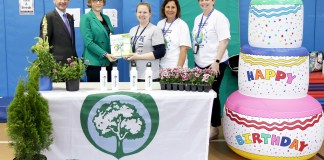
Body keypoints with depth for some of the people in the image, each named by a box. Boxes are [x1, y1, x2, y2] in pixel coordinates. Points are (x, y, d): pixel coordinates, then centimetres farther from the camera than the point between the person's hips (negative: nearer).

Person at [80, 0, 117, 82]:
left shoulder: (106, 18, 16)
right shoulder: (86, 18, -3)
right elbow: (88, 42, -12)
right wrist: (105, 54, -20)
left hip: (108, 62, 6)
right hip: (95, 62, -6)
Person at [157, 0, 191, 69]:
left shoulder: (182, 25, -5)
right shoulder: (160, 24, 8)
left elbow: (184, 49, -10)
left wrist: (179, 67, -17)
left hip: (175, 66, -4)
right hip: (161, 66, 4)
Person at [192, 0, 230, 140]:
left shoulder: (219, 17, -9)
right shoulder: (198, 18, 14)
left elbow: (224, 41, -15)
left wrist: (216, 61, -21)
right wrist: (197, 60, 15)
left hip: (214, 64, -7)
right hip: (200, 63, 7)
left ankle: (214, 128, 10)